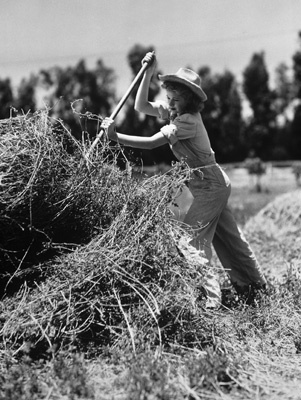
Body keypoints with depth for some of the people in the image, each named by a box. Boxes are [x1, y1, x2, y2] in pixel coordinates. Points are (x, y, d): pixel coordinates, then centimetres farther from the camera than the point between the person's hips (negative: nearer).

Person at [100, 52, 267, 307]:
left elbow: (151, 143, -29)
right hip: (216, 183, 10)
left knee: (194, 238, -10)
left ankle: (210, 298, -7)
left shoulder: (188, 121, -22)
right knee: (228, 237, 18)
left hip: (209, 184, -10)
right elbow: (141, 107, 5)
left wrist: (115, 136, -29)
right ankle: (254, 282, 31)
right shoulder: (173, 110, 4)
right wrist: (148, 74, -2)